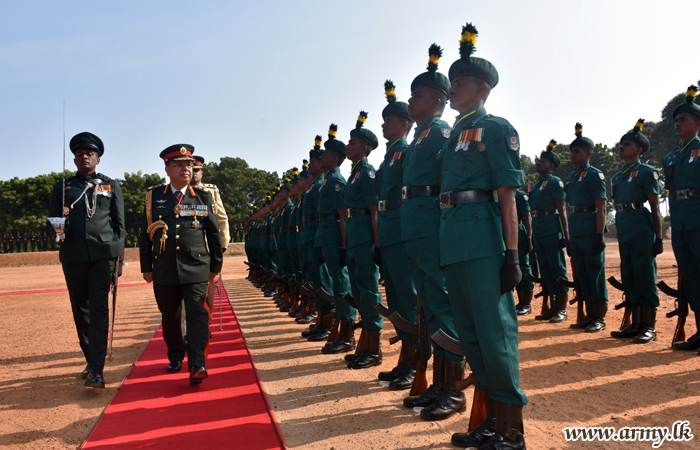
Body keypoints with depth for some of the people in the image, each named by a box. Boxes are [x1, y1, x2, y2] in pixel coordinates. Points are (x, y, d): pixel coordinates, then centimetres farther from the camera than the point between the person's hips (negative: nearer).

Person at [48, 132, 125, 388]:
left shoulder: (111, 186, 11)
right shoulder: (62, 188, 14)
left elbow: (119, 224, 8)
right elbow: (52, 225, 13)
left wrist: (118, 259, 1)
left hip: (102, 254, -2)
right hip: (73, 258, 3)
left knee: (99, 310, -10)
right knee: (81, 310, 9)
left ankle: (97, 370, -12)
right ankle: (90, 360, 25)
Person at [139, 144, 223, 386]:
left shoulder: (204, 197, 5)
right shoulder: (154, 196, 7)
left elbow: (214, 233, 9)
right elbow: (145, 234, 9)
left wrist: (216, 265, 8)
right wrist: (146, 267, 6)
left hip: (196, 268, -2)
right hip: (164, 269, 2)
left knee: (197, 314, -10)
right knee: (169, 316, 13)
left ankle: (197, 365, -10)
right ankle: (175, 357, 32)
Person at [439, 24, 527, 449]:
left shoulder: (495, 128, -1)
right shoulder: (454, 134, 21)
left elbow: (507, 194, -9)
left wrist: (512, 254, -14)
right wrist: (446, 241, 17)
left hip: (483, 238, -8)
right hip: (453, 241, 9)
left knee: (494, 331, -4)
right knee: (470, 333, 13)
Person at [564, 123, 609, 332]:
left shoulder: (595, 175, -5)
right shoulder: (570, 179, 17)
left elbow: (601, 207, -11)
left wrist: (600, 236, -17)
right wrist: (568, 236, 16)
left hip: (590, 234, -7)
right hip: (575, 234, 8)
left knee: (596, 274, -1)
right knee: (582, 275, 11)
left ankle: (600, 318, 7)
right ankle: (589, 315, 20)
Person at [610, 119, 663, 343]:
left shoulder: (646, 172, -4)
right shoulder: (617, 176, 16)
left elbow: (655, 208, -7)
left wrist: (658, 238, -11)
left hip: (641, 228, -7)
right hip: (623, 230, 8)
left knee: (645, 275, -3)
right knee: (629, 276, 10)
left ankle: (649, 327, 5)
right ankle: (636, 323, 19)